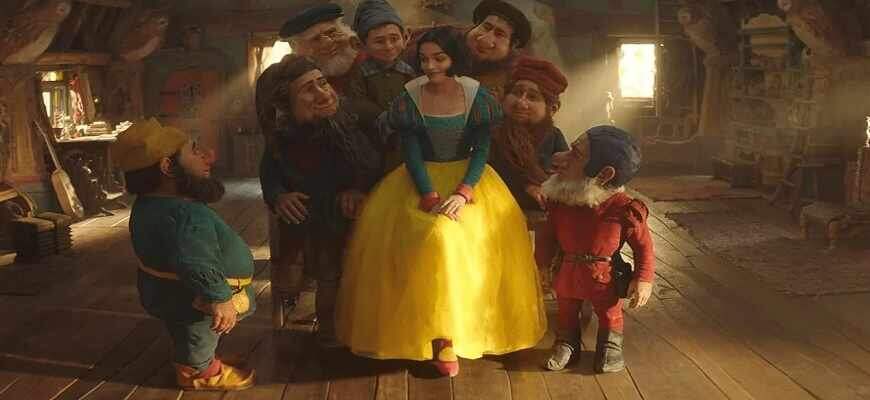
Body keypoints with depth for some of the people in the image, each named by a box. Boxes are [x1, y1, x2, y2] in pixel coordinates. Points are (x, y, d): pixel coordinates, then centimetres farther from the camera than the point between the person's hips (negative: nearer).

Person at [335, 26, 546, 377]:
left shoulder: (477, 96, -4)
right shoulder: (409, 98, -6)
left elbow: (481, 150, -6)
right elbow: (411, 154, -7)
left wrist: (462, 193, -21)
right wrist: (431, 196, -21)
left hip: (468, 177, 1)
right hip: (422, 181, -1)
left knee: (476, 239, -24)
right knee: (434, 237, -27)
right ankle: (441, 335, -17)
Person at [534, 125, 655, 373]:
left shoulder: (624, 210, -27)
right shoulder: (558, 201, -15)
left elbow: (643, 246, -13)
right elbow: (547, 237, 0)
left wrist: (644, 280, -16)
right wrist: (541, 268, 5)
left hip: (604, 278, -3)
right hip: (567, 274, 3)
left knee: (609, 313, 18)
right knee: (566, 311, 22)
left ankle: (610, 347, 42)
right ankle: (566, 344, 45)